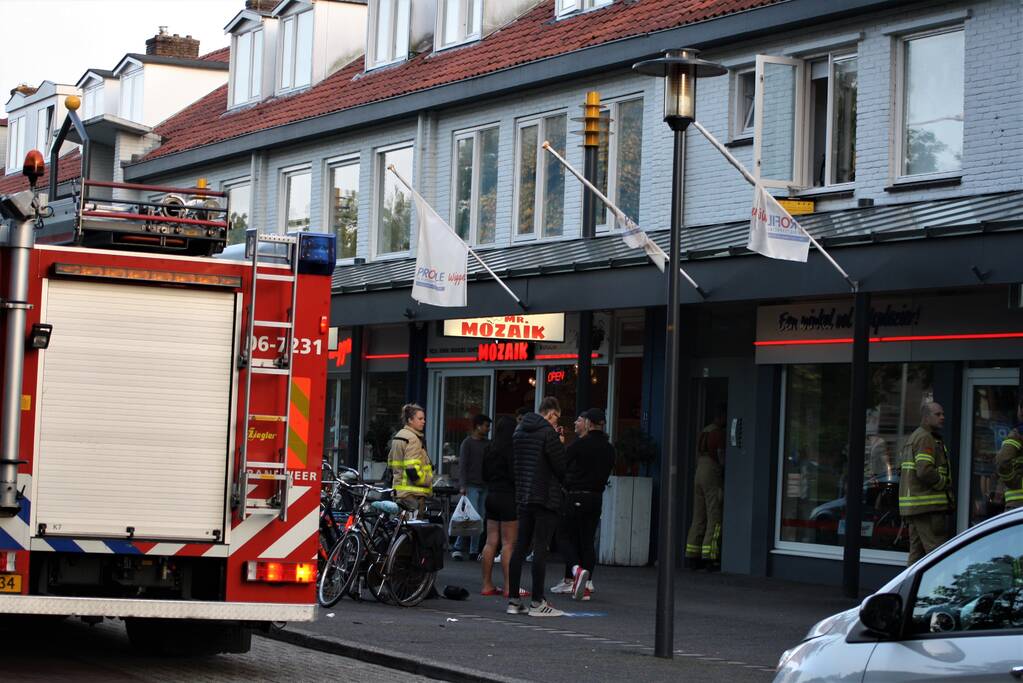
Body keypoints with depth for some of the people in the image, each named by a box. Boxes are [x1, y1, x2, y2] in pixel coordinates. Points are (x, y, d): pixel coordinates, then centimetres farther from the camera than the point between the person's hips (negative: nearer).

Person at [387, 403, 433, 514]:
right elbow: (412, 469, -21)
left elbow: (391, 464, 23)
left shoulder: (397, 436, 18)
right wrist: (428, 481, -10)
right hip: (413, 492, -10)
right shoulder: (413, 438, -13)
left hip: (399, 492, 10)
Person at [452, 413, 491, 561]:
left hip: (484, 486, 6)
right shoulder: (468, 443, -2)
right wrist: (462, 486, -15)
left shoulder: (488, 444, 15)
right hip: (471, 486, -6)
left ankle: (474, 551, 7)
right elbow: (462, 465, -7)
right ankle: (458, 547, -7)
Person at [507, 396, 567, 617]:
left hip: (523, 497, 7)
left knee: (520, 547, 9)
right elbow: (561, 467, -11)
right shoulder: (549, 433, -13)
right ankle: (537, 602, -4)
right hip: (546, 497, -7)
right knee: (540, 549, -5)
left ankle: (513, 600, 10)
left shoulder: (518, 432, 11)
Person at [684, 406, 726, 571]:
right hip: (713, 477, -8)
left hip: (699, 475, 8)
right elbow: (722, 458, -14)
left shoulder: (704, 432, 16)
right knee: (714, 518, -7)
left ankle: (691, 557, 6)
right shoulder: (719, 433, -10)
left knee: (698, 518, 9)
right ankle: (709, 557, -13)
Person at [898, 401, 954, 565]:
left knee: (917, 551, 11)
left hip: (912, 506, 10)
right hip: (927, 506, -10)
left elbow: (901, 470, 27)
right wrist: (945, 483, -8)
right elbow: (925, 471, -24)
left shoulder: (913, 437, 22)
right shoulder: (925, 438, -11)